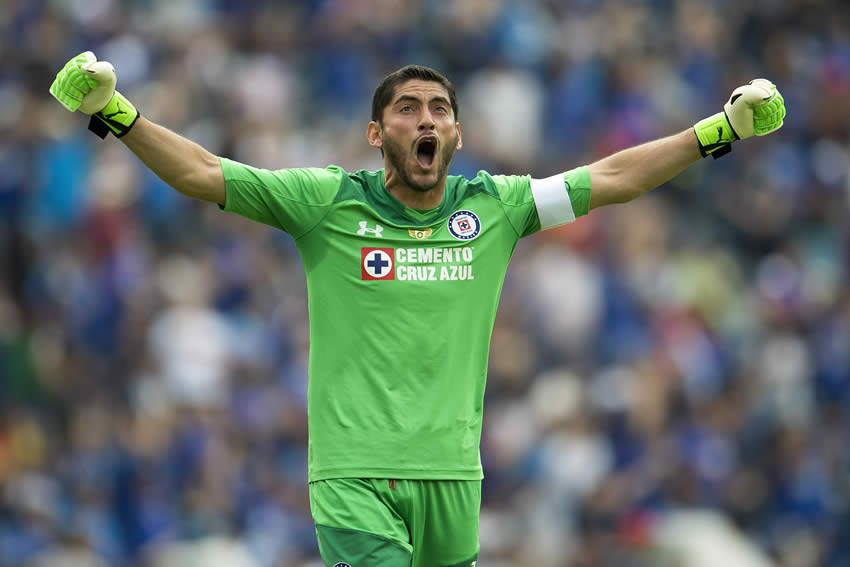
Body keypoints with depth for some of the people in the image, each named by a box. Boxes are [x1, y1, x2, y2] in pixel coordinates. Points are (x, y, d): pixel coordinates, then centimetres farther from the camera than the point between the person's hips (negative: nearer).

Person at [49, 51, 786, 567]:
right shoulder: (329, 202, 1)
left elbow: (611, 177, 13)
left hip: (451, 475, 3)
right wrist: (115, 113, -11)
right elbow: (200, 173, 0)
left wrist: (721, 130, 10)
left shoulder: (493, 206, 8)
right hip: (352, 472, -3)